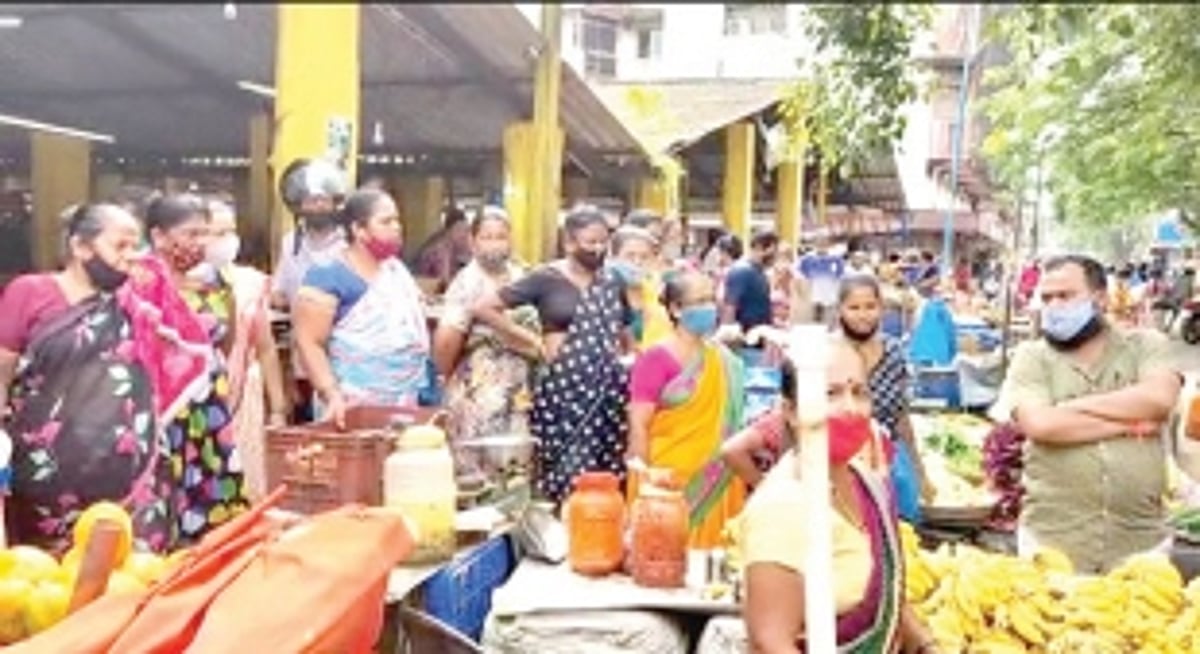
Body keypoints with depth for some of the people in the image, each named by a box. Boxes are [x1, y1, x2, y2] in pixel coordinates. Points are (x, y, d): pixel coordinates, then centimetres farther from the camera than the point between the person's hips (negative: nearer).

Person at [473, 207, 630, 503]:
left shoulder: (612, 281, 11)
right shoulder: (545, 278, -4)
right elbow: (483, 308, -6)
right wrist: (534, 341, -5)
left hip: (608, 386, 5)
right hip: (564, 386, -4)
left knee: (608, 475, 4)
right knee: (568, 474, -4)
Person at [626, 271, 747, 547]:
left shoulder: (725, 360, 8)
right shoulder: (655, 359, -9)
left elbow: (731, 420, 13)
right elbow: (638, 426, -11)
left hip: (716, 481, 5)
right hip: (667, 479, -5)